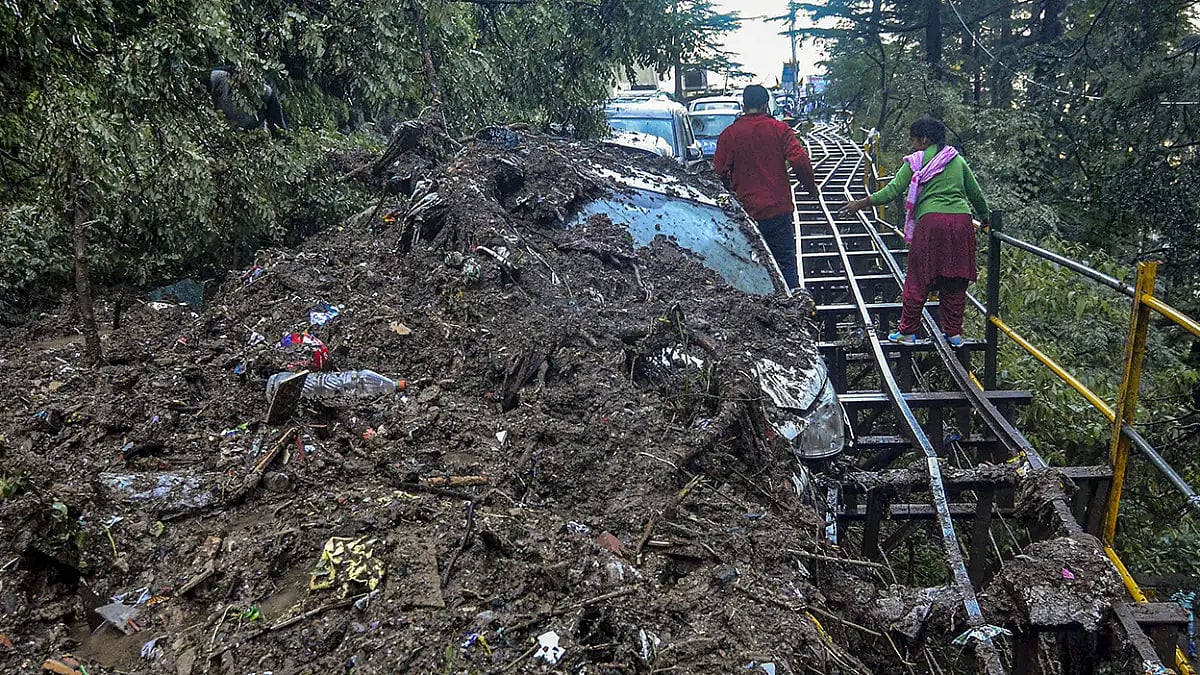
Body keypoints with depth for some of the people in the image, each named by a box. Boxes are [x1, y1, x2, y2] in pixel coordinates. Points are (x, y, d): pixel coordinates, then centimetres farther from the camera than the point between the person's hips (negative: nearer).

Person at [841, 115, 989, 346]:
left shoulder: (916, 161, 5)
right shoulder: (958, 160, 19)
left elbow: (893, 191, -2)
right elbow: (976, 194, 24)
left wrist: (863, 203, 4)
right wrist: (984, 218, 38)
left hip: (931, 221, -4)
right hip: (961, 221, 4)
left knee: (918, 280, 4)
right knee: (955, 281, 11)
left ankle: (907, 331, 8)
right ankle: (954, 332, 16)